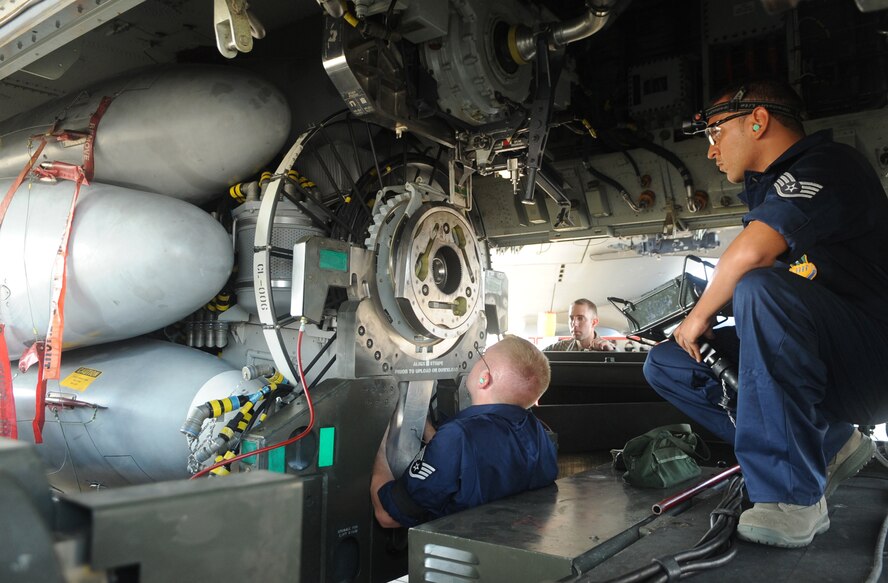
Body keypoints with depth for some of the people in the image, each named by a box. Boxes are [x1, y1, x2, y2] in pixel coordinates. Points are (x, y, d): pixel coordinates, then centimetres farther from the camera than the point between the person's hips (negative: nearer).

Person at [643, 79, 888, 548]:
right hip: (821, 369, 9)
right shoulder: (766, 186, 14)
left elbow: (750, 252, -29)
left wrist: (700, 316, -15)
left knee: (761, 290, -36)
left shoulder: (826, 165, -14)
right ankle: (828, 446, -1)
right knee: (666, 364, 1)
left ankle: (794, 495, -26)